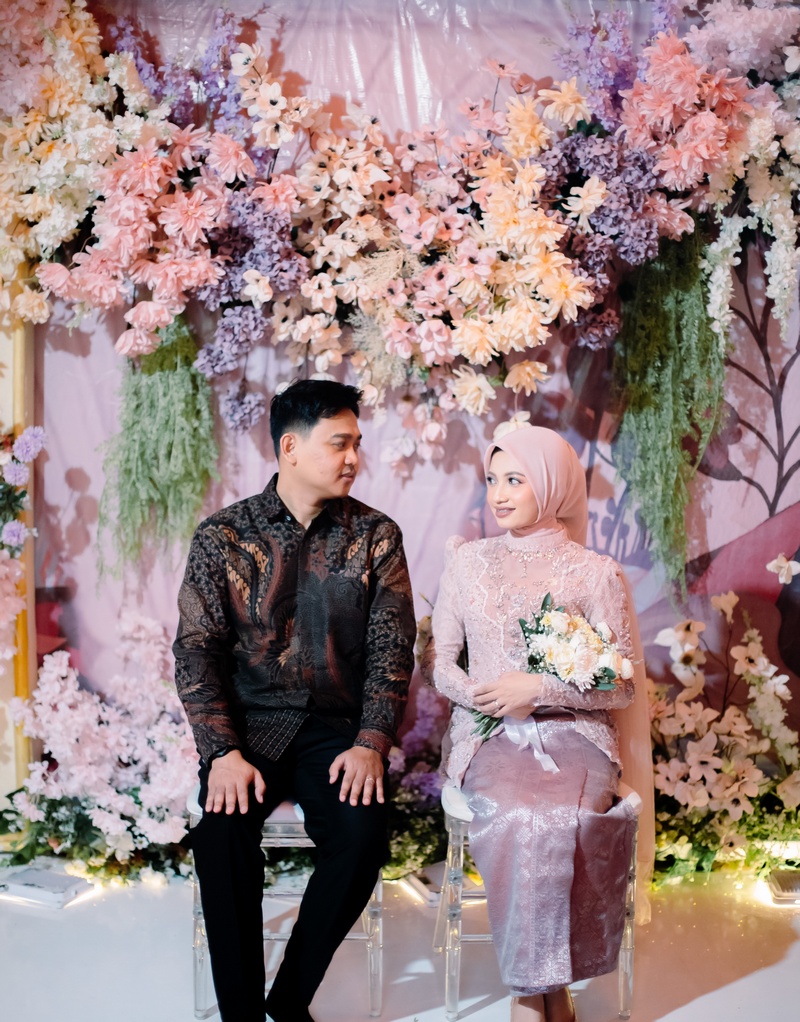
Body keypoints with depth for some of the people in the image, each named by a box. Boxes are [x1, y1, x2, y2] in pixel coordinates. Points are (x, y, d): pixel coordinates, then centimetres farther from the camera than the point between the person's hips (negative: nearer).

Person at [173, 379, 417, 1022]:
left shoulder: (375, 535, 4)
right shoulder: (223, 535, 2)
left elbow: (392, 648, 0)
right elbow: (197, 649, -3)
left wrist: (370, 743, -15)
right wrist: (223, 751, -16)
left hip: (336, 727, 1)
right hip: (249, 726, 0)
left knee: (363, 835, -25)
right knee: (222, 831, -27)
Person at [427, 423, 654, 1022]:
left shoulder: (596, 573, 5)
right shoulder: (469, 561, 12)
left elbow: (623, 687, 3)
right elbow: (440, 659, 13)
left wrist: (539, 688, -11)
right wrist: (482, 696, -8)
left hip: (574, 731, -1)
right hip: (490, 733, 1)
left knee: (563, 820, -32)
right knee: (520, 819, -31)